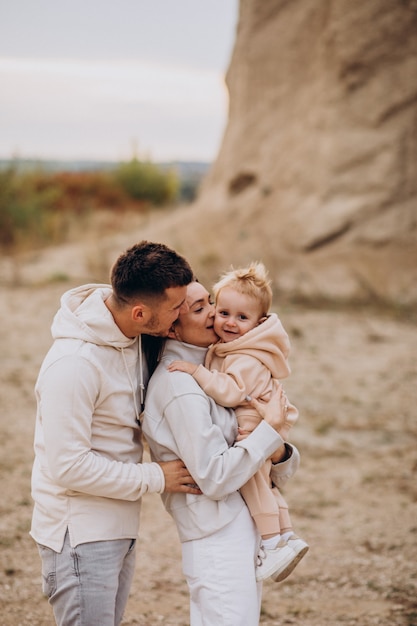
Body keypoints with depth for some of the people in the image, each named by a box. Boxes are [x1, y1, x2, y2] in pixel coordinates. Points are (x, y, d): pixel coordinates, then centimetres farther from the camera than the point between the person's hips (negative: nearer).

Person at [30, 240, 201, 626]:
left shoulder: (132, 335, -1)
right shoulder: (74, 363, -27)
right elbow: (68, 465, -25)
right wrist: (155, 478, -17)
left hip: (120, 525, 8)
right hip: (80, 534, -8)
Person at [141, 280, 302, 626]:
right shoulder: (178, 384, -16)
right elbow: (216, 478, -21)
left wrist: (279, 453, -10)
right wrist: (271, 427, -15)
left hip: (247, 530, 9)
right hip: (220, 542, -9)